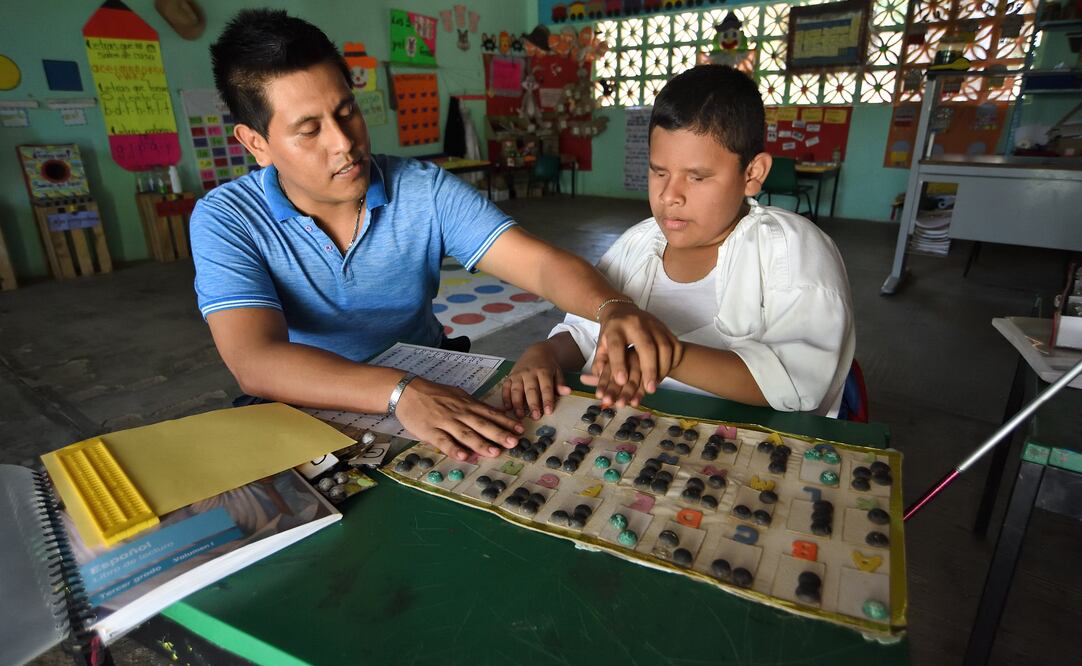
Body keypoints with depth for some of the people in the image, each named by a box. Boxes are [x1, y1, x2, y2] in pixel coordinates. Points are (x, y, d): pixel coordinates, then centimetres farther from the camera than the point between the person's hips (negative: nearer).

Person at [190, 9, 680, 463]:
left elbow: (541, 263, -14)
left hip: (434, 394, 2)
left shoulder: (425, 190, -6)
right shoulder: (226, 221, -11)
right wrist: (400, 391, -41)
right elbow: (256, 361, -26)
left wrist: (613, 308, -35)